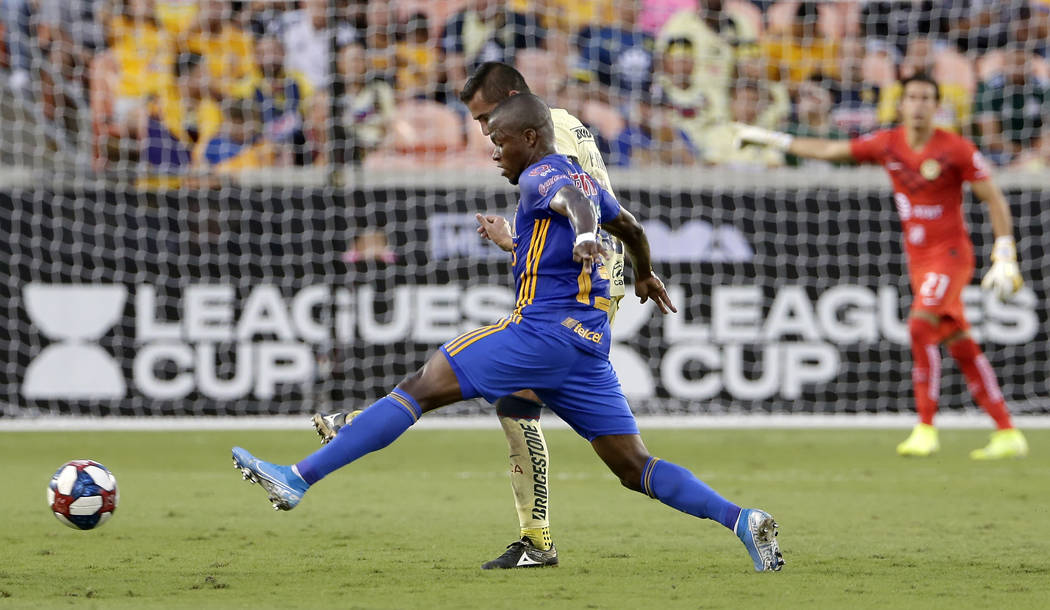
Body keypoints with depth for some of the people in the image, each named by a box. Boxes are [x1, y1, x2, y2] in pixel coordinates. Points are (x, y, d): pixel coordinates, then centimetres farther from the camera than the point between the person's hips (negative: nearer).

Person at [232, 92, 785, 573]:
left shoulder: (541, 176, -3)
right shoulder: (583, 178, 23)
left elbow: (573, 200, -26)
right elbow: (632, 229, 39)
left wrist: (585, 234, -49)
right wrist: (644, 277, 59)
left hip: (542, 330, -9)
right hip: (589, 346, 9)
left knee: (420, 388, -11)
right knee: (634, 468, 6)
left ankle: (298, 479, -16)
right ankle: (741, 521, -9)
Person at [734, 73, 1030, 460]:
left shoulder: (956, 150, -10)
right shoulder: (887, 145, 4)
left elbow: (995, 200, -6)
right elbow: (829, 151, 13)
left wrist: (1004, 258, -12)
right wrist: (771, 139, 14)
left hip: (951, 254, -6)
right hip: (918, 260, 6)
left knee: (921, 325, -24)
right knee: (960, 346, 5)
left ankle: (926, 429, -20)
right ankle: (1007, 434, 10)